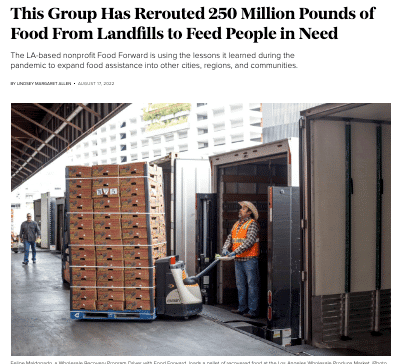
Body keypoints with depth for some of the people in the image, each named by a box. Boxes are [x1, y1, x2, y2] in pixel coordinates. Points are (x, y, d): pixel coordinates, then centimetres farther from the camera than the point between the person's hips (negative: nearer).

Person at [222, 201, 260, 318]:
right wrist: (225, 248, -6)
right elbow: (230, 238, 15)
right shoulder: (236, 225, 16)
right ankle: (242, 308, 22)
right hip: (238, 260, 8)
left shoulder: (252, 224, -9)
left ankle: (253, 310, 0)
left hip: (249, 260, -8)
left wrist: (235, 252, -24)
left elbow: (249, 241, -20)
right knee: (240, 285, 13)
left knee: (252, 285, -4)